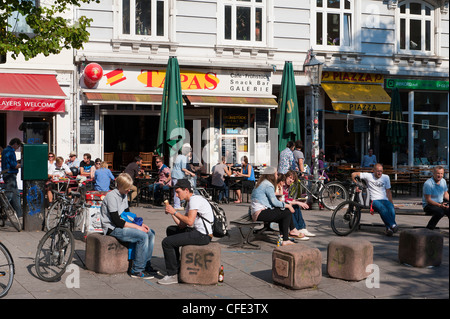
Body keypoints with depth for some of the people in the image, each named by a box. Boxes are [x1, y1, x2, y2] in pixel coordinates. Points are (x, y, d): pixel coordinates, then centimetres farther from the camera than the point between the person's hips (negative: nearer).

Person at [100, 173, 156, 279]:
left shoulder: (124, 195, 11)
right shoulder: (112, 197, -18)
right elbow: (117, 221, -22)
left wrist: (140, 224, 2)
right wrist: (137, 227, -20)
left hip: (121, 225, 9)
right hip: (112, 229, -9)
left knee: (150, 233, 0)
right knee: (143, 236, -25)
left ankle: (146, 265, 4)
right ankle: (136, 270, -18)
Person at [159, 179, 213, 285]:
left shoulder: (194, 199, -13)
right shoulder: (189, 202, 18)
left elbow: (190, 221, -24)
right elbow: (182, 225, 16)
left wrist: (175, 212, -15)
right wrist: (172, 213, 6)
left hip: (203, 236, -11)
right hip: (197, 231, 11)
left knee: (167, 242, -13)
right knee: (170, 230, 27)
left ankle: (172, 275, -5)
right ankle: (176, 264, 31)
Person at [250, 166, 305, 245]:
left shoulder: (261, 183, 20)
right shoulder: (268, 185, -12)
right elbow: (274, 202, -15)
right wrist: (287, 205, -2)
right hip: (261, 213, -10)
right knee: (287, 213, -10)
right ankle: (285, 240, -9)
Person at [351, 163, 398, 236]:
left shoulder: (386, 177, 17)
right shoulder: (368, 176, 5)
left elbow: (388, 191, 19)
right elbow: (353, 174, 6)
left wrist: (391, 202, 11)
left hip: (385, 200, 3)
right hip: (374, 200, -3)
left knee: (391, 209, -33)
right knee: (382, 209, -38)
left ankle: (389, 228, -37)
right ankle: (393, 225, -43)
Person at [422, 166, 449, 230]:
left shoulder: (443, 181, 5)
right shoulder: (428, 183, -18)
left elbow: (445, 194, 17)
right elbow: (428, 200, -18)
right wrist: (440, 205, -28)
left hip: (440, 203, 7)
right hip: (428, 205, -7)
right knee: (440, 212, -35)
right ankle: (428, 229, -19)